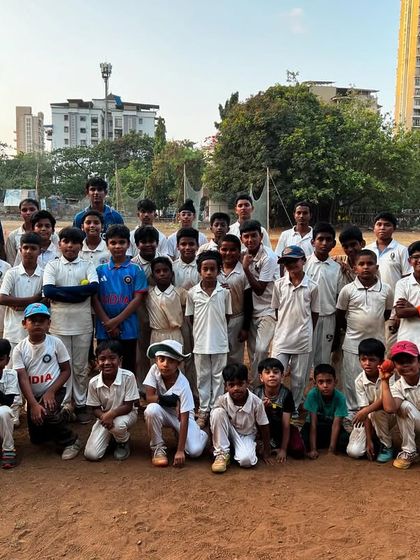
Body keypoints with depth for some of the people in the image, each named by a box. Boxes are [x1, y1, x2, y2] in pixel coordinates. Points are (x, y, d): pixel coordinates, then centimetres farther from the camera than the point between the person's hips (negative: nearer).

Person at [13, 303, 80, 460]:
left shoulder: (55, 343, -11)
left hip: (54, 391, -3)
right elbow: (23, 379, -15)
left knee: (46, 413, -34)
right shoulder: (19, 349, -10)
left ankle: (70, 441, -10)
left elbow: (66, 371, -6)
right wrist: (34, 404, -26)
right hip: (32, 395, 3)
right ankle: (60, 417, 37)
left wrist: (51, 392, -19)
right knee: (36, 439, 10)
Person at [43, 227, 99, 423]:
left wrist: (61, 292, -13)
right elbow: (48, 291, -12)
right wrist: (78, 292, -14)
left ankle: (81, 405, 21)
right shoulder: (52, 266, 3)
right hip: (59, 324, 0)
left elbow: (94, 287, -15)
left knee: (81, 367, 10)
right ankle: (63, 405, 20)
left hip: (83, 325, 0)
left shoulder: (87, 266, 4)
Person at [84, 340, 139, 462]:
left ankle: (123, 443, -1)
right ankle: (110, 437, 21)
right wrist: (103, 416, -27)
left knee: (118, 425, -39)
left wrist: (111, 414, -35)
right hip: (104, 416, 3)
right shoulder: (93, 383, -16)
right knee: (91, 454, -12)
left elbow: (128, 406, -19)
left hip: (125, 414, -2)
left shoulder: (128, 376, -24)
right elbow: (95, 408, -4)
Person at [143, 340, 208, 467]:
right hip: (164, 413, 2)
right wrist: (171, 400, -30)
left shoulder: (183, 385, -29)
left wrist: (180, 451, -30)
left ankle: (202, 435, 16)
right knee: (152, 409, -34)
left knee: (195, 451, -22)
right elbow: (149, 397, -19)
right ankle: (158, 448, -11)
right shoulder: (154, 370, -20)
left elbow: (184, 419, -28)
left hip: (181, 416, -2)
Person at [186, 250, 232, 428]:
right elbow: (190, 317, 5)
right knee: (202, 377, 11)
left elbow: (227, 316, 5)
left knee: (218, 377, 9)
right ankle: (204, 410, 22)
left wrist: (219, 331, 2)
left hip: (220, 343, 0)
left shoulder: (224, 292, -5)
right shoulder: (192, 293, -4)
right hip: (200, 342, 0)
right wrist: (200, 332, 2)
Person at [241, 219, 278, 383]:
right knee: (252, 350, 9)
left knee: (260, 349, -17)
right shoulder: (245, 255, 2)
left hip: (268, 310, -7)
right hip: (252, 310, 7)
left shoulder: (268, 258, -18)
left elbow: (259, 290, -19)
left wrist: (246, 268, -23)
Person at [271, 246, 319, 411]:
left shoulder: (312, 286, -5)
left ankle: (294, 408, 27)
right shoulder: (279, 284, -2)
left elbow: (315, 313, 4)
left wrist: (307, 333, 7)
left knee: (299, 378, 11)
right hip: (281, 337, 0)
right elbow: (276, 309, 7)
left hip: (303, 340, 0)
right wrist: (284, 327, 6)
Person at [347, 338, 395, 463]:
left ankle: (387, 446, -11)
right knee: (353, 451, -17)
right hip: (368, 419, 2)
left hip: (387, 415, -2)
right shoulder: (359, 381, -14)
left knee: (377, 412, -37)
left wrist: (366, 410, -40)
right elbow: (363, 408, -16)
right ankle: (374, 438, 15)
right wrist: (369, 440, -18)